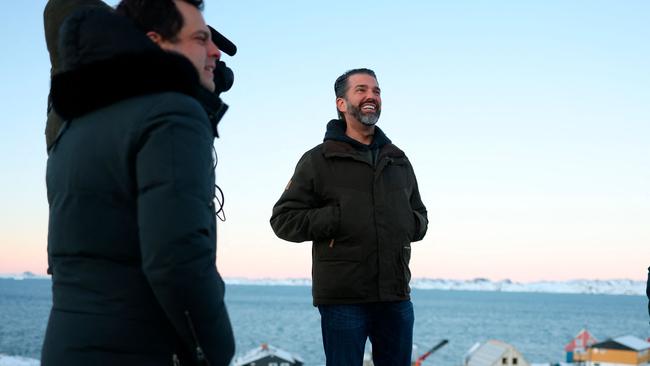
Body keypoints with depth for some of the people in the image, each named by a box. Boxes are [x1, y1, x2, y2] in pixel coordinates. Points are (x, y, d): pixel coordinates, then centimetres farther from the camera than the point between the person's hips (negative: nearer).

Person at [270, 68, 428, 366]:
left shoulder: (398, 160, 17)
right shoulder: (318, 160, 3)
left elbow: (419, 214, 27)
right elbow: (283, 219, -1)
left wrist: (411, 224, 3)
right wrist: (337, 219, -13)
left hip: (396, 296, 5)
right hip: (343, 297, -4)